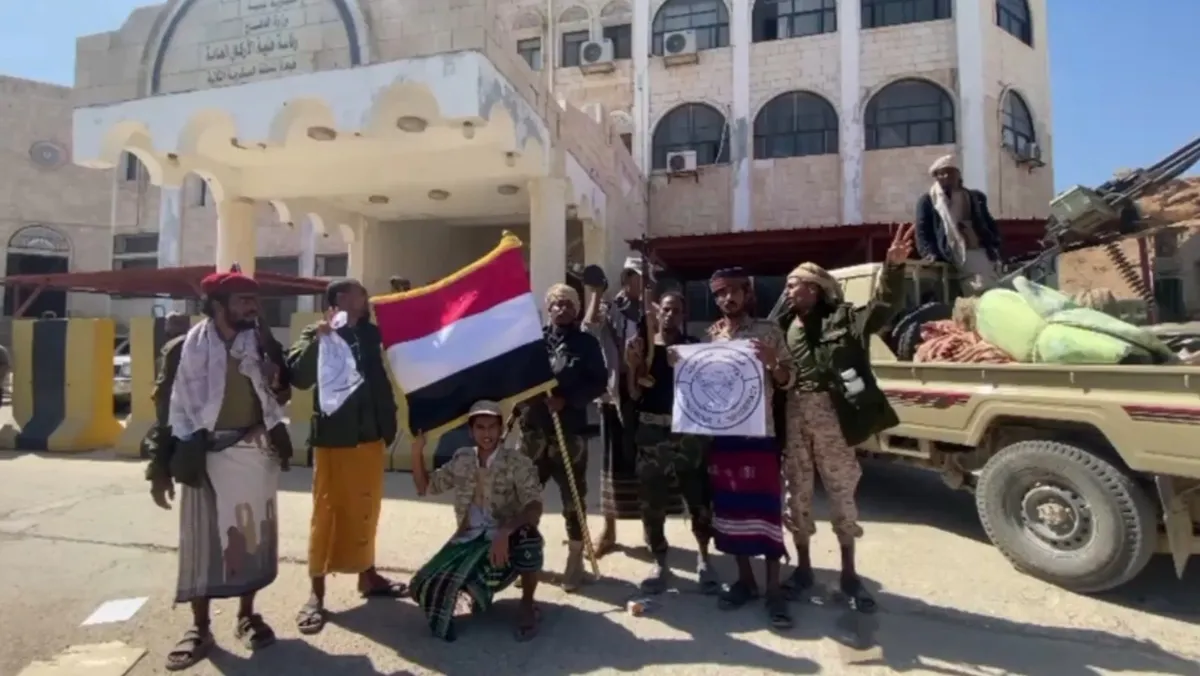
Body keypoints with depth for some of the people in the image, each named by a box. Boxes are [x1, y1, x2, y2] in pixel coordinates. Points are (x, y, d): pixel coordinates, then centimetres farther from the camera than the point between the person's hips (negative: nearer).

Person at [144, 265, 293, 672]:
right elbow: (167, 409, -2)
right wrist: (159, 468, -3)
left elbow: (282, 395, 11)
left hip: (256, 454, 2)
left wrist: (277, 383, -11)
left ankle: (247, 616, 26)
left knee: (252, 534, 10)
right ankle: (200, 628, 21)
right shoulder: (185, 349, -3)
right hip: (206, 456, -2)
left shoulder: (265, 345, 4)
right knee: (202, 539, 5)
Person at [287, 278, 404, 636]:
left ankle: (367, 574, 30)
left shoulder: (370, 333, 7)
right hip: (334, 438, -5)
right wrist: (318, 340, -23)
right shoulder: (317, 334, -4)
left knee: (366, 509, 15)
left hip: (371, 435, 5)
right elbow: (298, 376, -16)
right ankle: (317, 592, 15)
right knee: (327, 512, 3)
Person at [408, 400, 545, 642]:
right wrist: (417, 452, -3)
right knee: (426, 587, -14)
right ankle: (479, 591, 18)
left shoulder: (518, 463, -12)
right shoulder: (461, 461, 4)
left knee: (529, 538, -38)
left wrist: (505, 534, -42)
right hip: (469, 540, 4)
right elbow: (424, 487, 13)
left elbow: (534, 509, -24)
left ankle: (527, 605, -10)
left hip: (507, 541, -4)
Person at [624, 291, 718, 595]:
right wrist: (632, 366, -13)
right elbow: (634, 395, 1)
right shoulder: (643, 347, 4)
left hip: (689, 430, 0)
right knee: (651, 502, 6)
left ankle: (704, 559, 23)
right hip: (652, 432, 1)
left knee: (699, 498, 1)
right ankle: (660, 563, 24)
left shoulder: (693, 346, 4)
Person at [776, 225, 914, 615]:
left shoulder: (843, 319, 1)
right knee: (797, 492, 11)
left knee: (841, 493, 8)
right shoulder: (784, 326, 8)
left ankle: (849, 575, 23)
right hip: (793, 416, 3)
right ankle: (803, 568, 27)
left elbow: (884, 307, -14)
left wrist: (893, 267, -27)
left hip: (831, 414, -3)